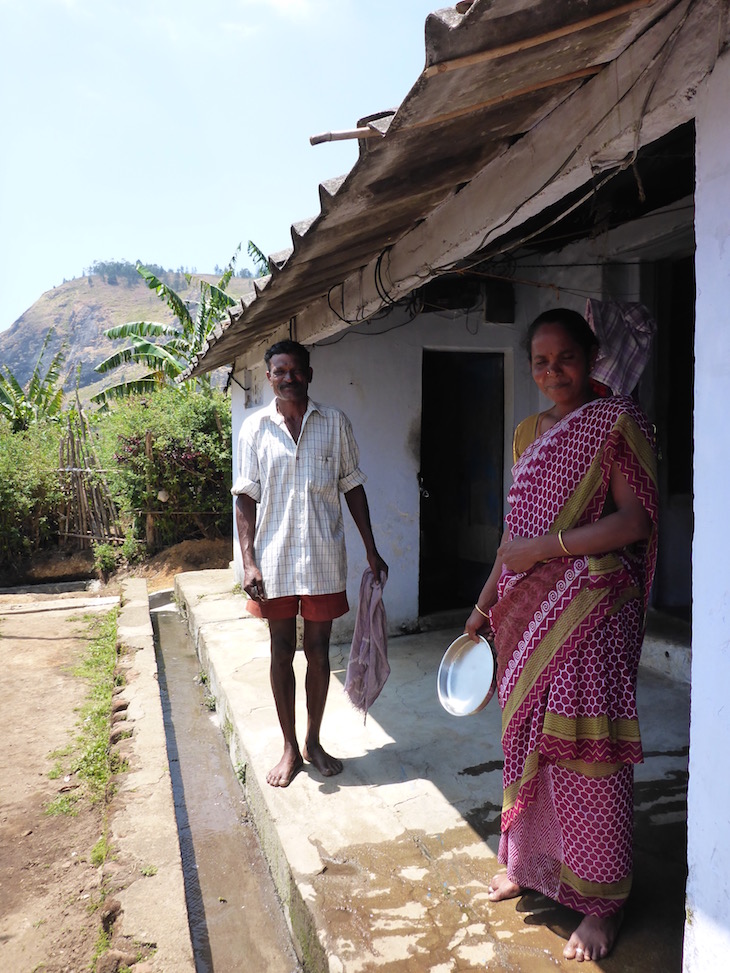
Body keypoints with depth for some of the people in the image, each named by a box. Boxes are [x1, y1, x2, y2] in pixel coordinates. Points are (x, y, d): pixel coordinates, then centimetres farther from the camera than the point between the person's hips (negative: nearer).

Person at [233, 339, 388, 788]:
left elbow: (353, 487, 6)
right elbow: (247, 498, 0)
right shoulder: (255, 428, 1)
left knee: (318, 651, 10)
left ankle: (314, 742, 29)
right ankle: (290, 747, 26)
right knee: (282, 651, 10)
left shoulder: (336, 423, 1)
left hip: (324, 559, 0)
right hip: (275, 560, 0)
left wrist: (372, 550, 4)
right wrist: (249, 562, -9)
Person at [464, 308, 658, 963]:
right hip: (526, 612, 6)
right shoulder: (529, 432, 15)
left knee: (586, 746, -1)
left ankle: (603, 899, 17)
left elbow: (636, 519, -13)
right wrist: (485, 604, 17)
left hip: (589, 609, -6)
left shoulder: (616, 423, -5)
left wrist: (546, 547, -16)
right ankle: (533, 862, 32)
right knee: (528, 736, 13)